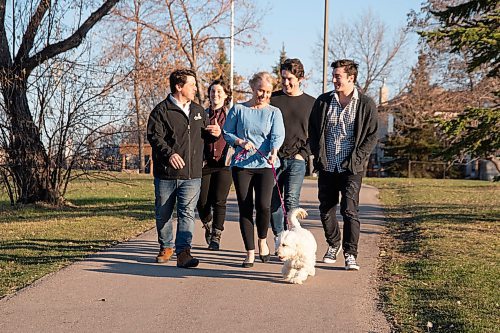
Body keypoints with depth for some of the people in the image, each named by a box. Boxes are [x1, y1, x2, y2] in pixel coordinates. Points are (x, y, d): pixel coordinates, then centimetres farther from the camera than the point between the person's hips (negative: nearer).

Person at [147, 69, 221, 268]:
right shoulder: (162, 110, -4)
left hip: (192, 175, 3)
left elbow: (205, 135, 26)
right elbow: (154, 136, -12)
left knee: (187, 214, -6)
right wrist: (169, 153, -27)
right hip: (166, 174, -3)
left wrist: (215, 134, 3)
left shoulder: (198, 111, 16)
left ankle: (183, 252, -8)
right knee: (163, 214, 10)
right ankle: (166, 247, 30)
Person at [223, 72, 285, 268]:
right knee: (245, 208, 0)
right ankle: (250, 252, 11)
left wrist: (274, 151, -27)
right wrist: (241, 142, -10)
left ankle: (262, 240, 16)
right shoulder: (238, 109, 8)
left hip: (265, 164, -1)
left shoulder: (274, 112, 8)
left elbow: (278, 135, -6)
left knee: (263, 205, -14)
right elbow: (226, 133, 9)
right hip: (241, 164, 1)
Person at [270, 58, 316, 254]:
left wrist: (304, 154, -3)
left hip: (297, 159, -2)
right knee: (273, 202, 3)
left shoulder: (311, 103, 7)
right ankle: (278, 237, 21)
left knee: (291, 201, -14)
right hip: (274, 158, 2)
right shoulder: (272, 99, 7)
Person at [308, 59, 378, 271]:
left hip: (351, 168, -3)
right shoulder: (323, 101, 6)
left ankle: (350, 254, 0)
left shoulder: (366, 104, -2)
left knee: (349, 211, -9)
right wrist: (318, 155, 2)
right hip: (326, 167, 4)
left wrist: (356, 159, -9)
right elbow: (312, 130, 12)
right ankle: (333, 244, 32)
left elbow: (372, 136, 0)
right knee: (326, 210, 10)